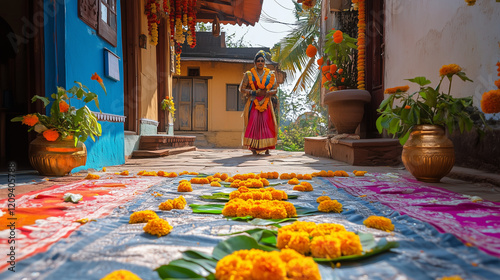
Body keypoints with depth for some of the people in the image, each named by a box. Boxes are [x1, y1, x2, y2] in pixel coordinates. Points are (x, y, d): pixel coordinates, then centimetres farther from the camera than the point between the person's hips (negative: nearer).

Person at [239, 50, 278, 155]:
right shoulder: (249, 75, 6)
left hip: (266, 103, 1)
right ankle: (253, 147, -6)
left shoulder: (270, 75, 11)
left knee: (267, 124, -8)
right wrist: (255, 92, -10)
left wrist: (267, 93, -11)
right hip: (253, 103, -1)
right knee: (253, 123, -11)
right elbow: (242, 89, 2)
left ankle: (266, 148, 0)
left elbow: (275, 89, 11)